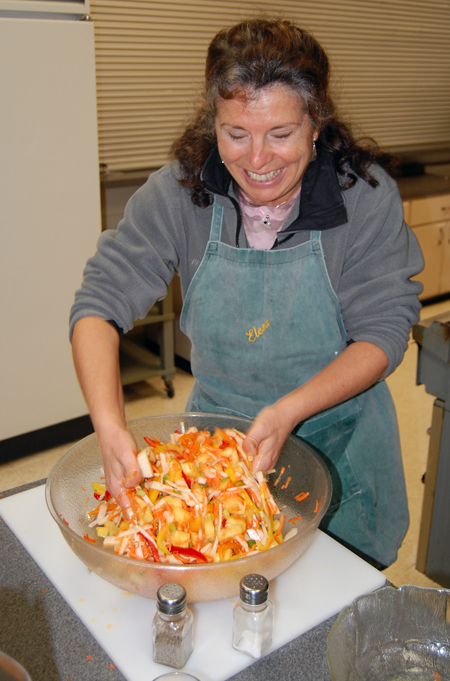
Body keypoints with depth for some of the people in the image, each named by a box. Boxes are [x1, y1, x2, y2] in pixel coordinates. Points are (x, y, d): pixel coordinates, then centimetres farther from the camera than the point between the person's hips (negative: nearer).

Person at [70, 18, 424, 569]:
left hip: (337, 437, -1)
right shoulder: (178, 192, -15)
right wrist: (110, 427, -32)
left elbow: (383, 333, -17)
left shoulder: (367, 196, -18)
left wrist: (290, 410, -32)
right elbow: (100, 301, -17)